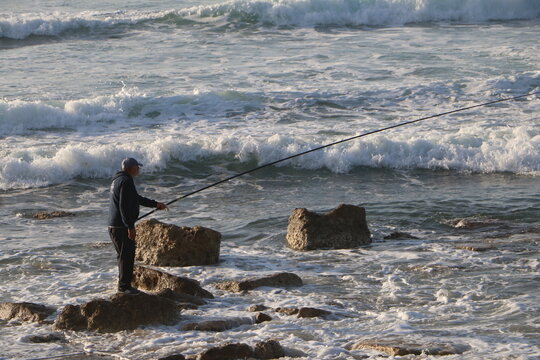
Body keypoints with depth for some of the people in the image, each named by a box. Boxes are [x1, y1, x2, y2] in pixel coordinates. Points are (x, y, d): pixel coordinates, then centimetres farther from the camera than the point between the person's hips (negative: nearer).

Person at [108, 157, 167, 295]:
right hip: (122, 226, -11)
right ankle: (124, 285, -6)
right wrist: (130, 227, -23)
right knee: (127, 255, -7)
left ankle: (123, 285, 21)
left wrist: (155, 204, 29)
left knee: (124, 255, 16)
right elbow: (124, 206, -23)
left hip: (115, 226, 11)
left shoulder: (119, 180, 19)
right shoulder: (125, 181, -16)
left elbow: (137, 199, 28)